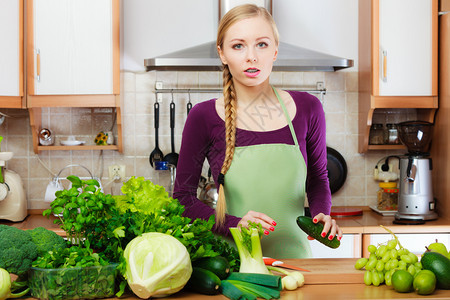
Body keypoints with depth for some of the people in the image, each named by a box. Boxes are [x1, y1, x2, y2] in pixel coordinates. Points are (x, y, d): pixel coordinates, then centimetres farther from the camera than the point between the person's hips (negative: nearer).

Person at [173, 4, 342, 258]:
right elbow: (182, 197, 3)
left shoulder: (307, 108, 4)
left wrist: (322, 214, 0)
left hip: (294, 255, 2)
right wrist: (234, 225, -13)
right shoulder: (204, 117, -1)